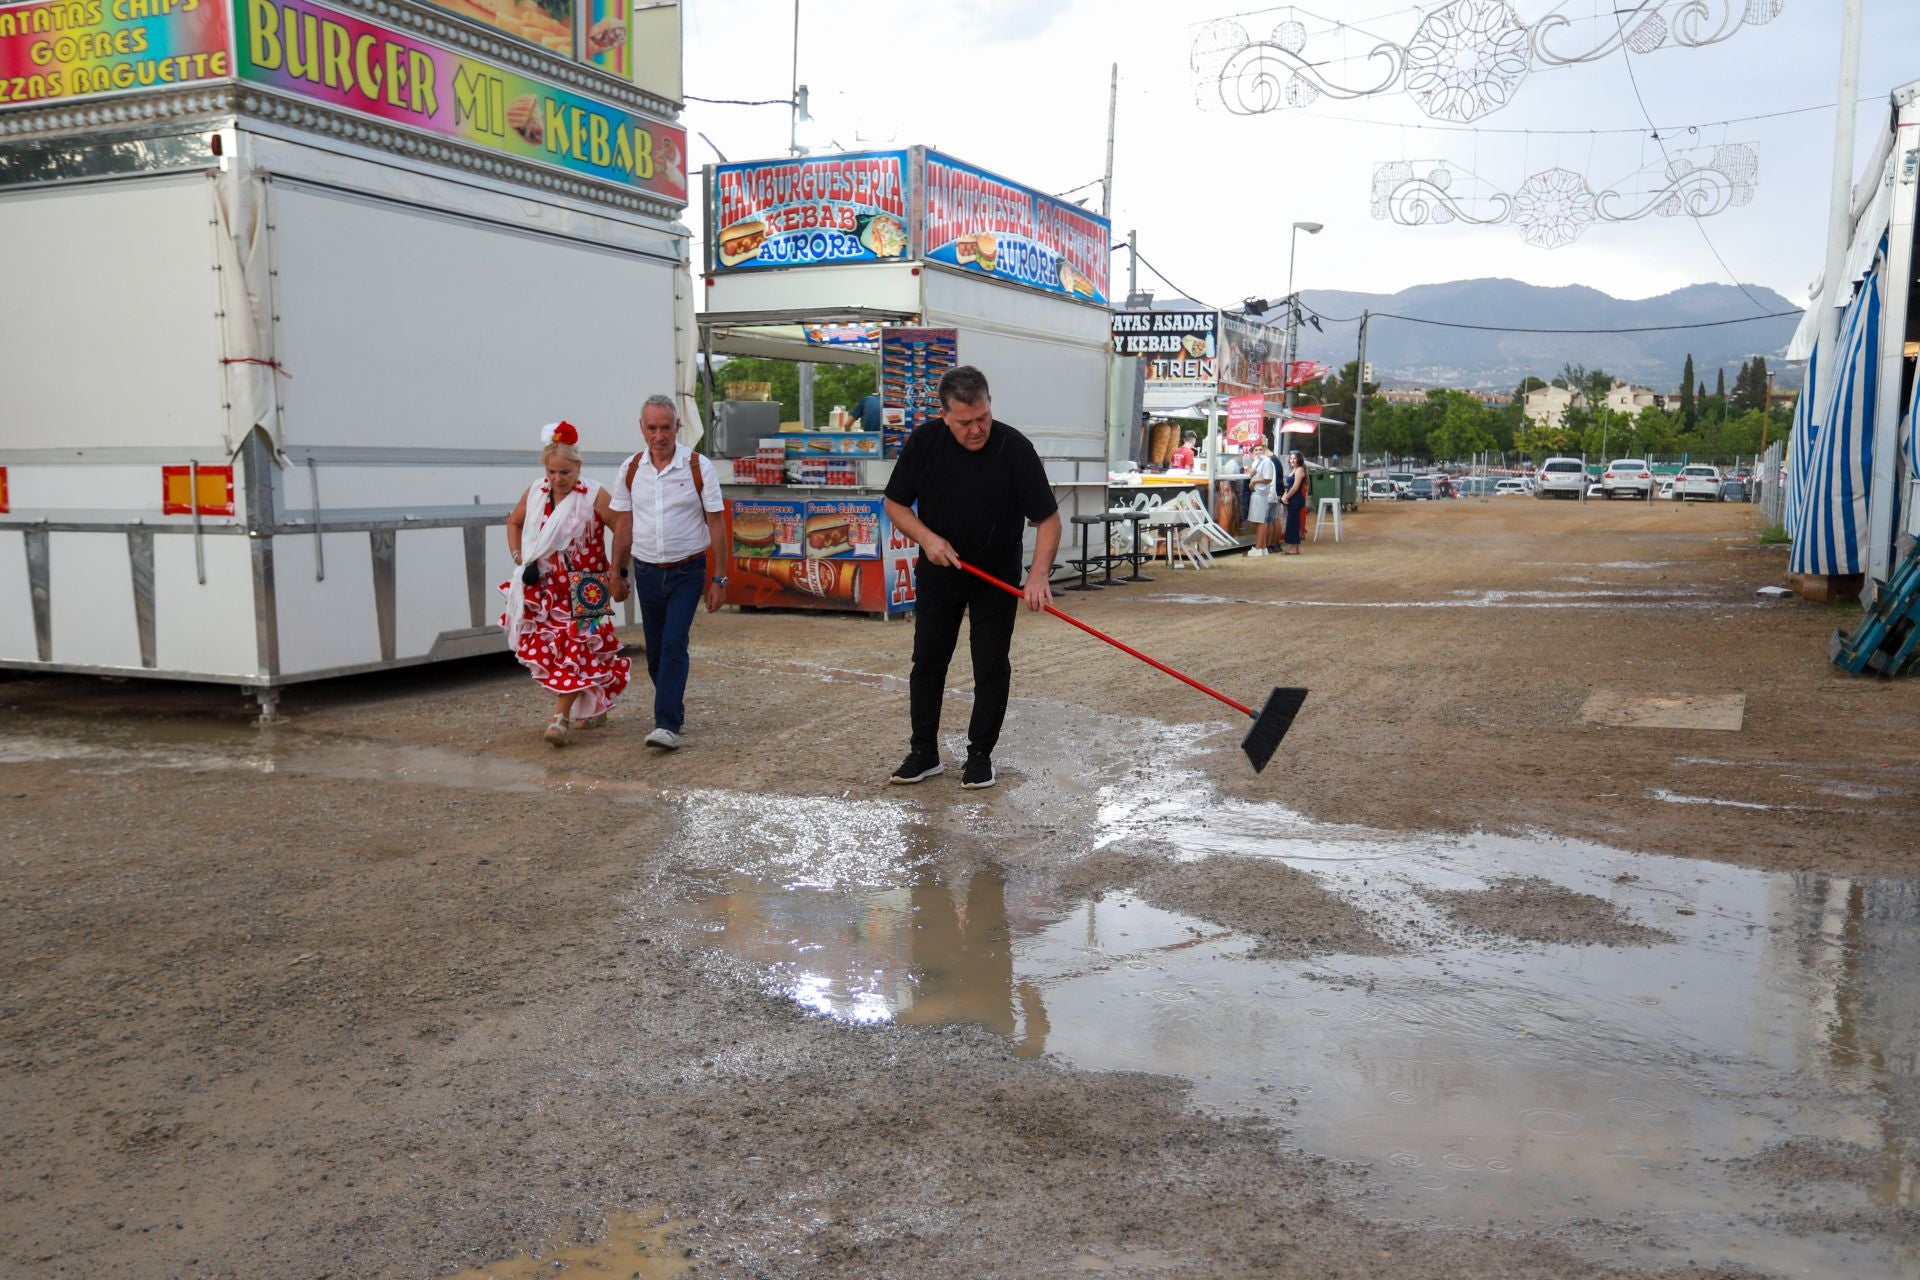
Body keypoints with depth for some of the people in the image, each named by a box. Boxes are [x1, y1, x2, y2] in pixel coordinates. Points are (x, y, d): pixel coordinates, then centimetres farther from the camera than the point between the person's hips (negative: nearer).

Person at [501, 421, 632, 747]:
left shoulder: (595, 496, -11)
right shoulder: (535, 493, 4)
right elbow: (514, 522, 21)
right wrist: (519, 559, 9)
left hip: (582, 592, -5)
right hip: (543, 589, 5)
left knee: (575, 649, -10)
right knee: (546, 649, 7)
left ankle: (562, 718, -9)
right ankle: (593, 709, 21)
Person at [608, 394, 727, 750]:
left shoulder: (699, 467, -7)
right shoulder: (630, 469, 2)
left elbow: (715, 524, -5)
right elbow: (624, 525, 10)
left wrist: (718, 579, -7)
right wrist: (617, 574, 10)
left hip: (687, 570, -4)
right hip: (646, 571, 4)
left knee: (674, 645, -14)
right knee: (655, 652, 10)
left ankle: (668, 725, -13)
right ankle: (674, 713, 28)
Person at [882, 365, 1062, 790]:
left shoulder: (1015, 448, -20)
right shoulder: (924, 442, -13)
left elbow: (1048, 518, -17)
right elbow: (895, 504, -2)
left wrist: (1038, 574, -29)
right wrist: (927, 537, -19)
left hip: (997, 579, -2)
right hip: (938, 574, 2)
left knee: (992, 668, 1)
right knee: (927, 663, 6)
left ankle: (980, 754, 15)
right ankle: (924, 753, 18)